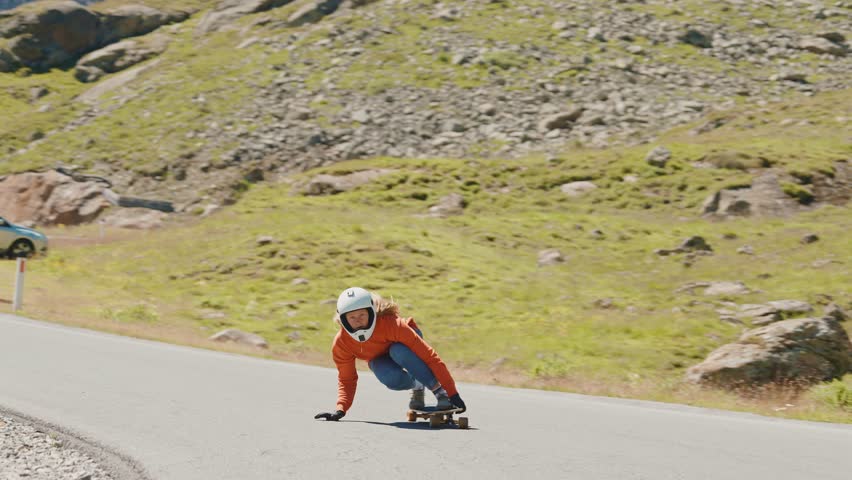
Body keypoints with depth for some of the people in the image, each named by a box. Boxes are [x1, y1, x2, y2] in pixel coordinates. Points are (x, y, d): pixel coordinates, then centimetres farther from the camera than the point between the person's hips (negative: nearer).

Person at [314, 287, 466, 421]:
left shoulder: (392, 324, -37)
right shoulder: (341, 343, -27)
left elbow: (428, 355, -35)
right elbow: (346, 379, -11)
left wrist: (452, 392, -36)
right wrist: (341, 409, -29)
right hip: (380, 359, 2)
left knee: (398, 351, -40)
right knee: (392, 379, -36)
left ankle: (439, 390, -23)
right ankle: (417, 388, -1)